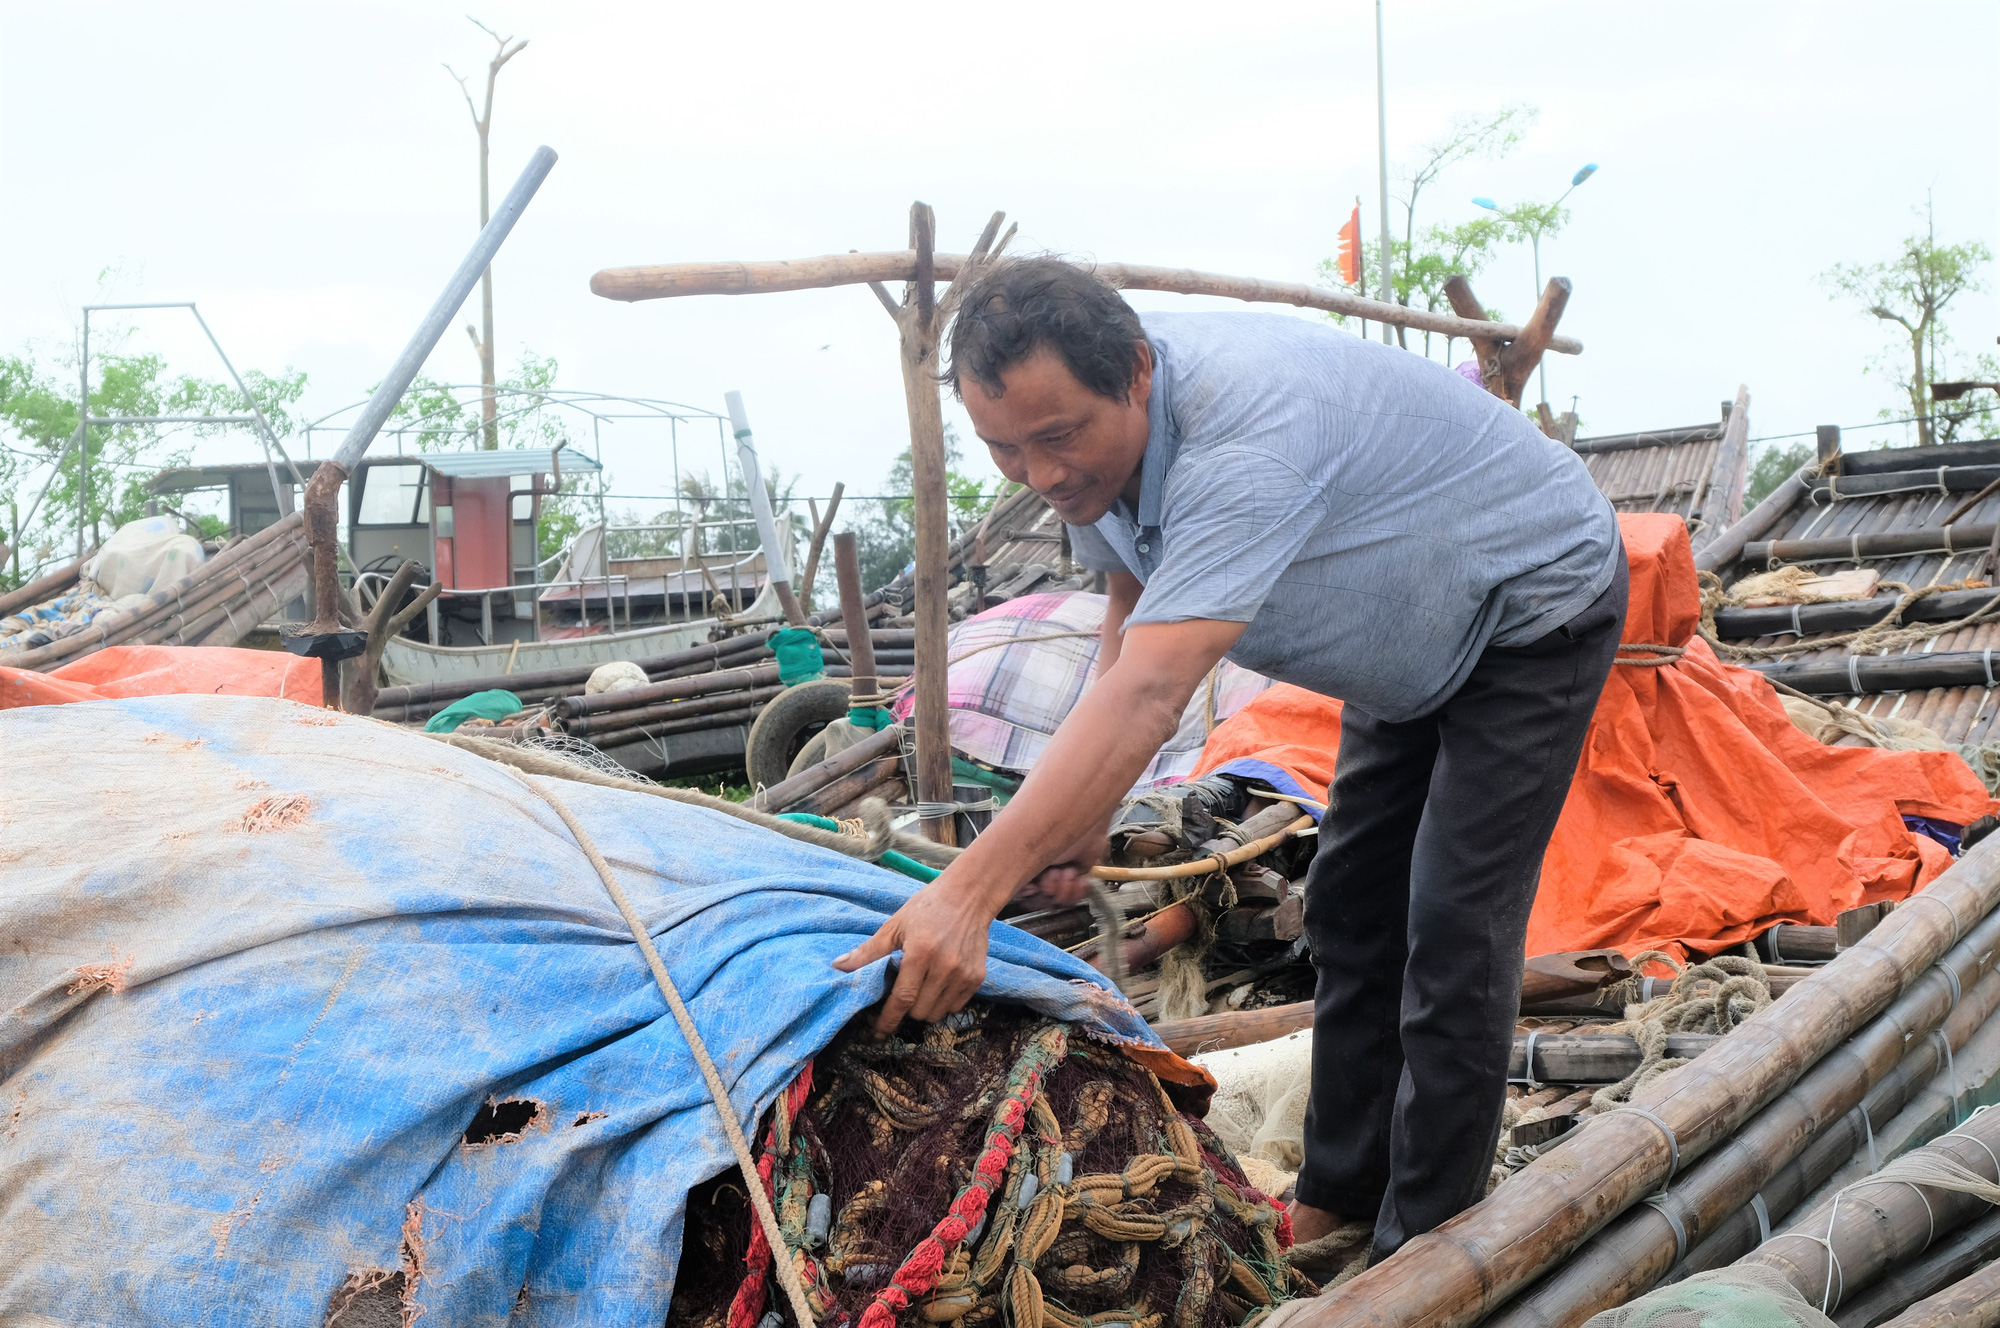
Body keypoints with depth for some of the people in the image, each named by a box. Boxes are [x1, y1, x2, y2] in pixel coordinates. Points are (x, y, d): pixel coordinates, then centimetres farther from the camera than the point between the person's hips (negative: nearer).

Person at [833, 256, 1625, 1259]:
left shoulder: (1247, 430, -42)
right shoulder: (1093, 426, -14)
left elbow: (1147, 694, -51)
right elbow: (1134, 609, 2)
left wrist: (968, 894, -56)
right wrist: (1087, 813, -6)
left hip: (1535, 605, -9)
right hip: (1412, 640, 9)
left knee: (1451, 931, -11)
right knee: (1350, 911, 11)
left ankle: (1422, 1251, 1)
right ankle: (1338, 1195, 23)